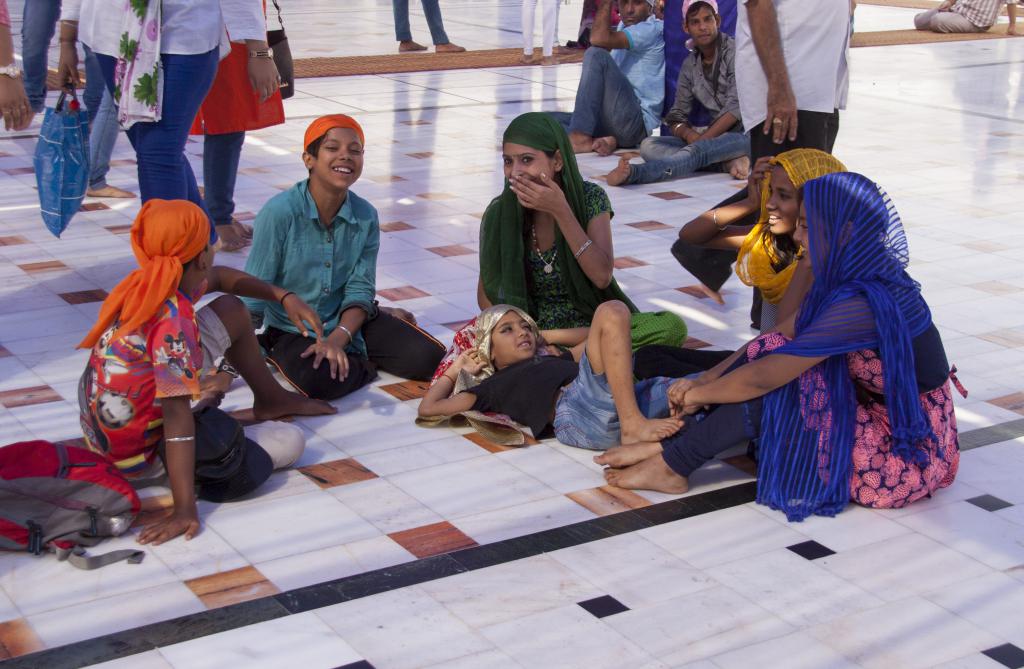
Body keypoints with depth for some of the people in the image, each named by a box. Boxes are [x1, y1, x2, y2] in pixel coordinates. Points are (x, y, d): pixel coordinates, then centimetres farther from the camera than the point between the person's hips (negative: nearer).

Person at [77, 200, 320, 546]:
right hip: (139, 458, -8)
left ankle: (271, 396, 32)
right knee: (291, 441, -2)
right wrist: (185, 510, -36)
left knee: (230, 311, 13)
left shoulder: (144, 284, -5)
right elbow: (177, 414, -34)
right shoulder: (174, 321, -30)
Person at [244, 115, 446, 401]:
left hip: (347, 323, 4)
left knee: (429, 358, -11)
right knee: (319, 381, -35)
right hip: (291, 331, -4)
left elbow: (360, 289, -5)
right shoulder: (279, 213, -20)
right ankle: (365, 363, -1)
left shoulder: (366, 216, -7)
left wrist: (337, 339, -22)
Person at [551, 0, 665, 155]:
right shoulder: (624, 26, 22)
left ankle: (580, 138, -28)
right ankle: (603, 141, -19)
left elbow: (599, 39, -20)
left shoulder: (653, 29, -5)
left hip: (636, 123, -9)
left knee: (596, 54, -25)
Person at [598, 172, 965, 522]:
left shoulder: (864, 304, -28)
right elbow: (778, 337, 9)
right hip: (883, 416, 9)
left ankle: (671, 465, -7)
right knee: (771, 351, -2)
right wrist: (706, 378, 1)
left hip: (906, 452, -9)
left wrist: (698, 394, -8)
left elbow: (763, 377, -24)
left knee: (769, 389, -20)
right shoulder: (853, 278, 1)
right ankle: (666, 445, -3)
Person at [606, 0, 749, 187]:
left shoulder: (734, 52, -5)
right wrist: (689, 134, -15)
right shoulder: (690, 66, 12)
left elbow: (736, 107, -15)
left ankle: (635, 172, -61)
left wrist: (701, 139, -21)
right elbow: (677, 116, 8)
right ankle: (727, 162, -31)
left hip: (745, 133, -6)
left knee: (698, 149, -38)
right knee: (649, 145, -15)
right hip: (714, 136, 6)